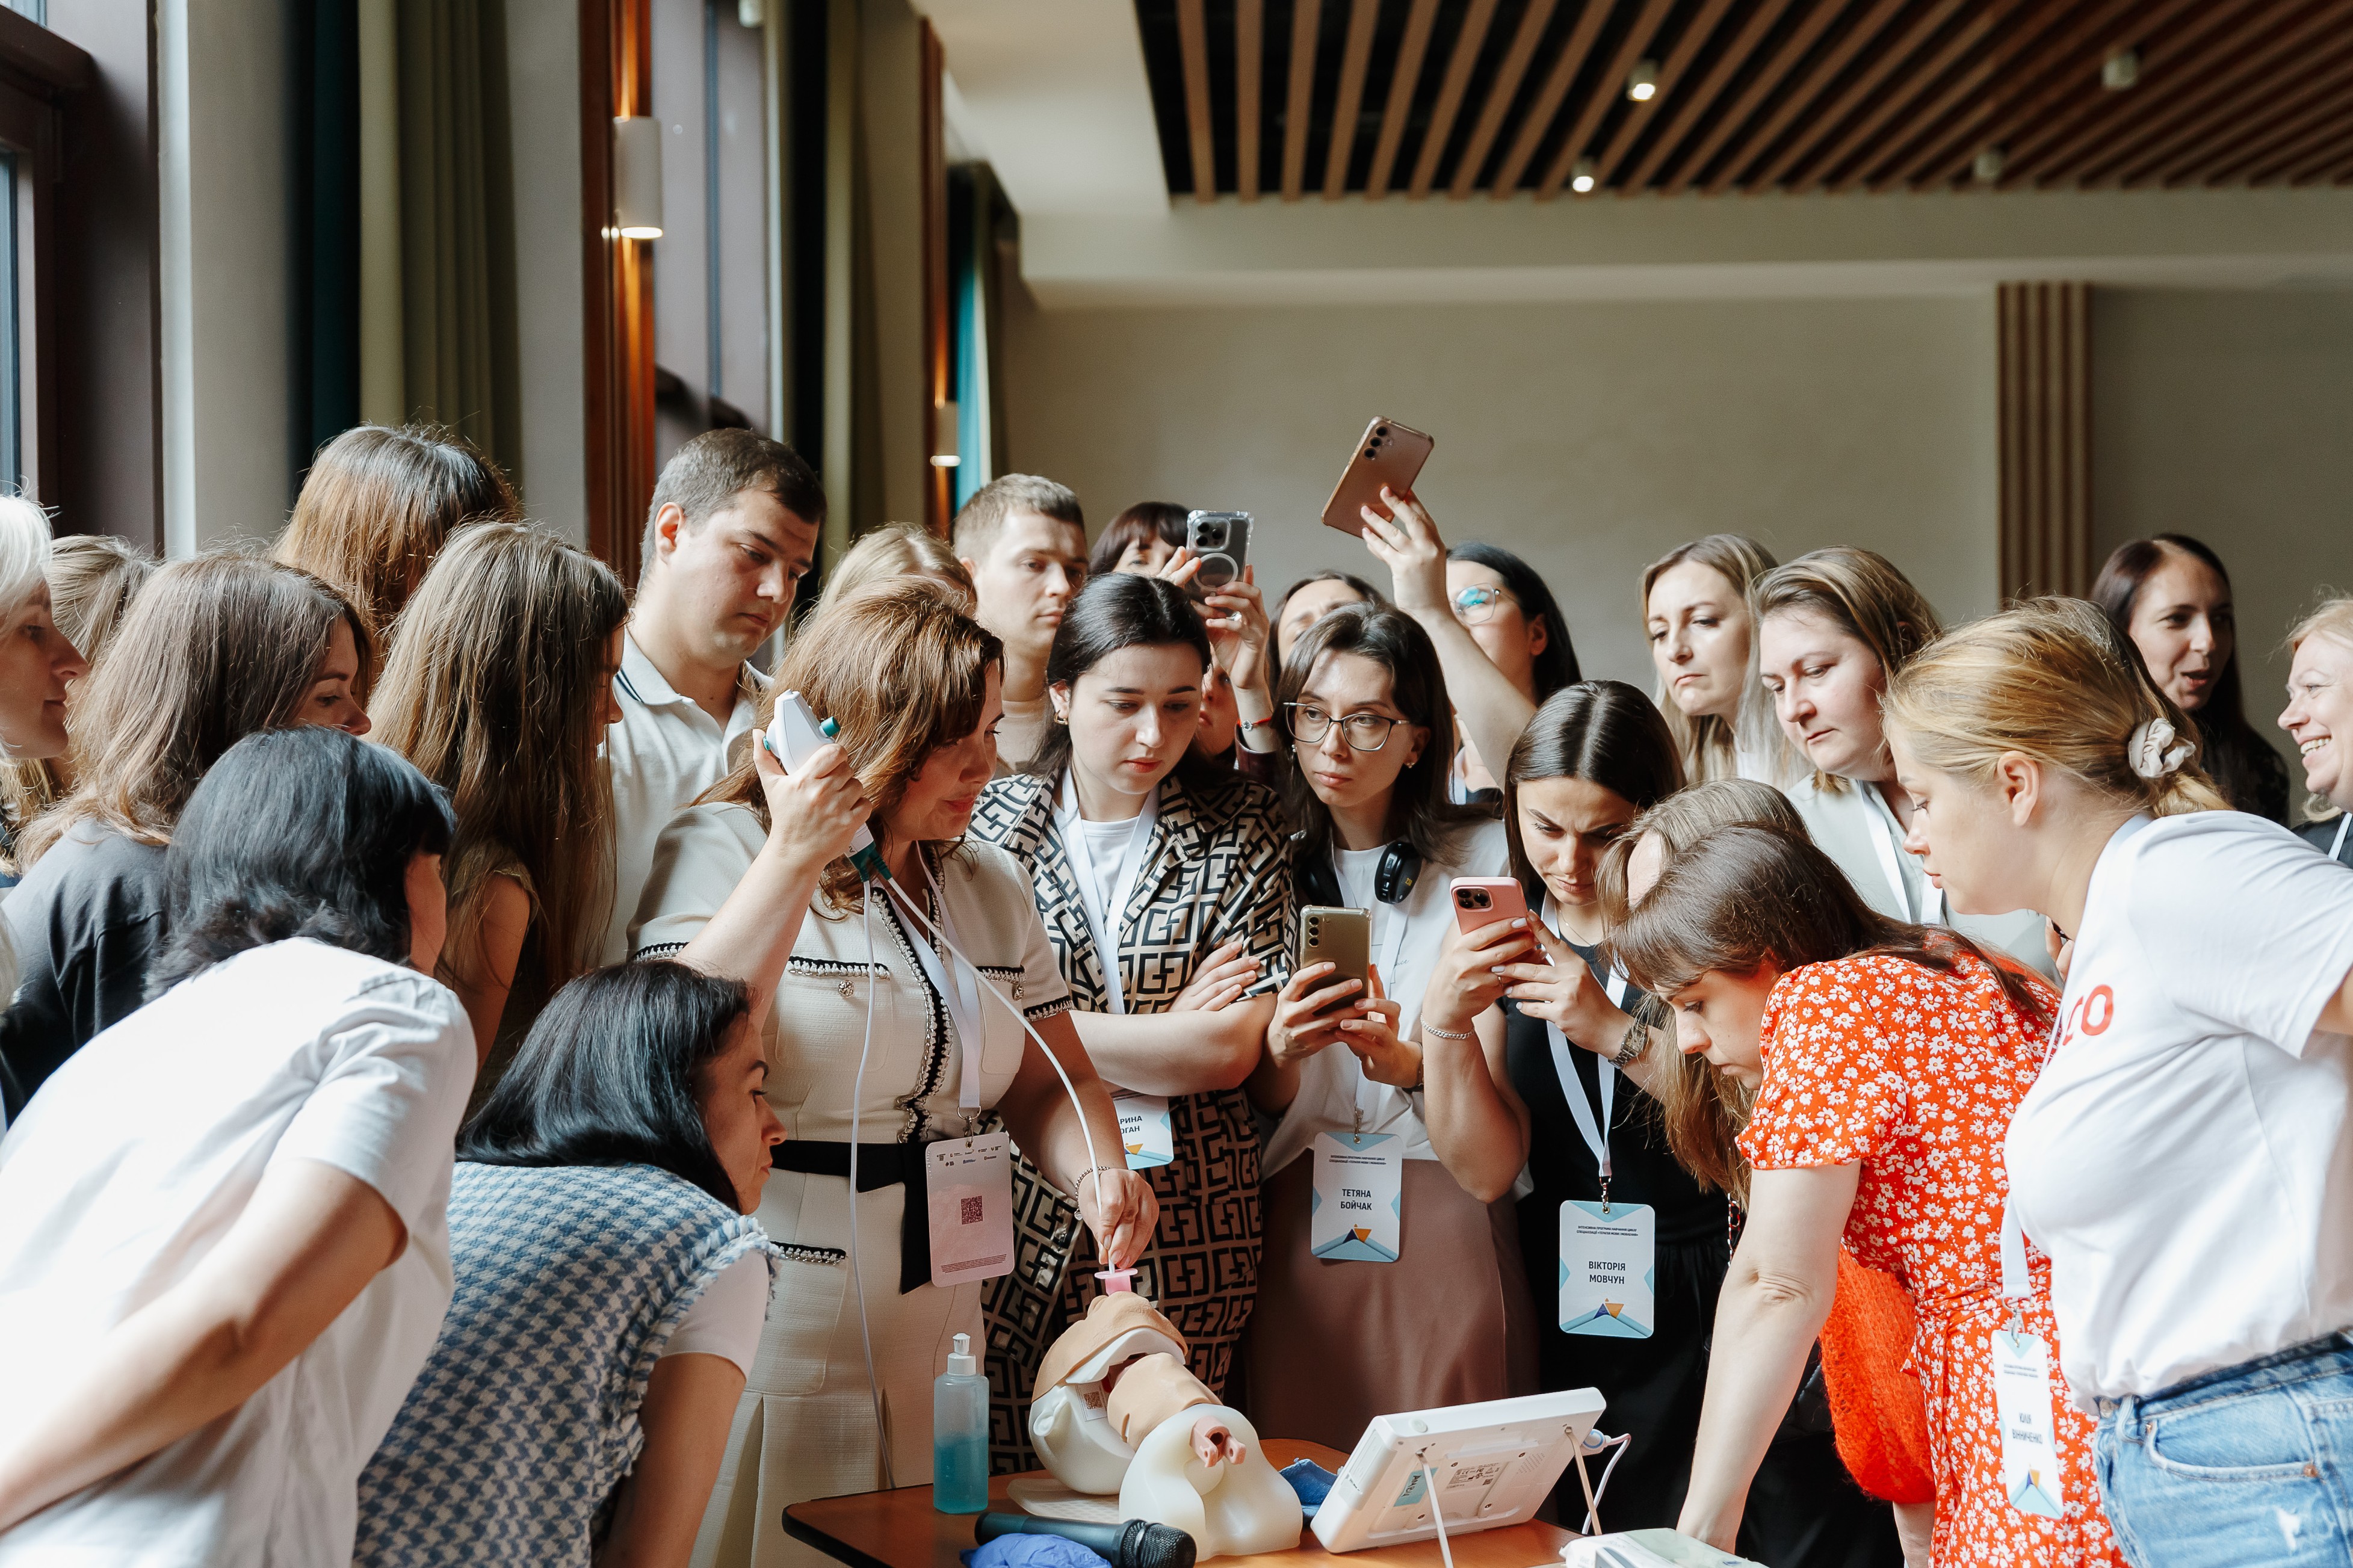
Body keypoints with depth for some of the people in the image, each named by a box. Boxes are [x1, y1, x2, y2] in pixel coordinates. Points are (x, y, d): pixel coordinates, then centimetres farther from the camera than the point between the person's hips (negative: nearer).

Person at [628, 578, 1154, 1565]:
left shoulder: (990, 884, 11)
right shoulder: (723, 849, -8)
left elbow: (1049, 1084, 12)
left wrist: (1098, 1173, -10)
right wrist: (794, 860, -25)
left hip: (933, 1337, 6)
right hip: (769, 1336, -6)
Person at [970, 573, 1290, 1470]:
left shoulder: (1238, 827, 7)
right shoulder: (992, 824, 4)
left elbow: (1233, 1050, -3)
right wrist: (1167, 1035, -6)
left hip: (1186, 1237, 1)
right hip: (1023, 1224, 0)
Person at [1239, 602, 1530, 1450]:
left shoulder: (1484, 855, 4)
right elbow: (1259, 1097, 9)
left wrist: (1410, 1065, -15)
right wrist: (1280, 1052, -12)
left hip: (1448, 1213, -2)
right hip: (1298, 1222, 2)